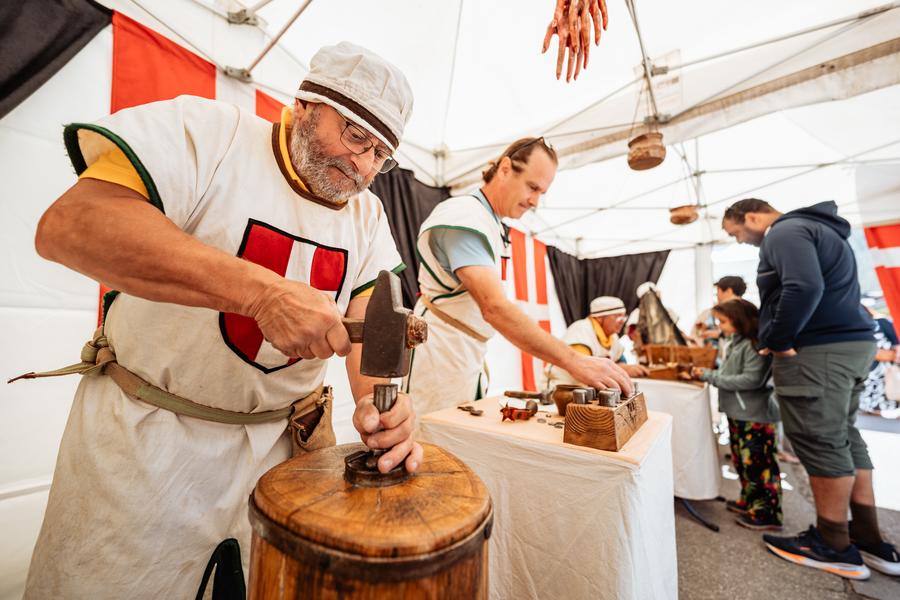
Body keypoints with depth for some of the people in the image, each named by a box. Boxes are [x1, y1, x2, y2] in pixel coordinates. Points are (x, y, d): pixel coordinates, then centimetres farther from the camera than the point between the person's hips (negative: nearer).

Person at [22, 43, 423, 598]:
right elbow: (69, 224, -25)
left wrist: (380, 398, -26)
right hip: (147, 433, -3)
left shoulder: (368, 215, 0)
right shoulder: (208, 131, -12)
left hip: (284, 443, 4)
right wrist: (262, 291, -37)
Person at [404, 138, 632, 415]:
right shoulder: (465, 218, -17)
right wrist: (574, 362, -31)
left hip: (468, 360, 9)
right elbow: (494, 307, -30)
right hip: (439, 356, -9)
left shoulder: (492, 224, 14)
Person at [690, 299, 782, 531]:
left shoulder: (754, 344, -17)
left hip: (756, 416, -9)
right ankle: (749, 501, 33)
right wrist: (707, 373, -3)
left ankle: (767, 513, 15)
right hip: (738, 414, 9)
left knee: (757, 464, 2)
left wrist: (710, 376, -21)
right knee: (742, 461, 19)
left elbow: (751, 380, -23)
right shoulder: (736, 343, 10)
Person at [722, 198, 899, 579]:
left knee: (821, 442, -2)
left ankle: (834, 546, 10)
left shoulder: (785, 232, -11)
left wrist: (777, 341, -17)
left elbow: (804, 289, -26)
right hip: (849, 343, 10)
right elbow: (824, 289, 23)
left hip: (816, 350, -10)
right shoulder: (814, 229, 22)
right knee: (843, 437, 15)